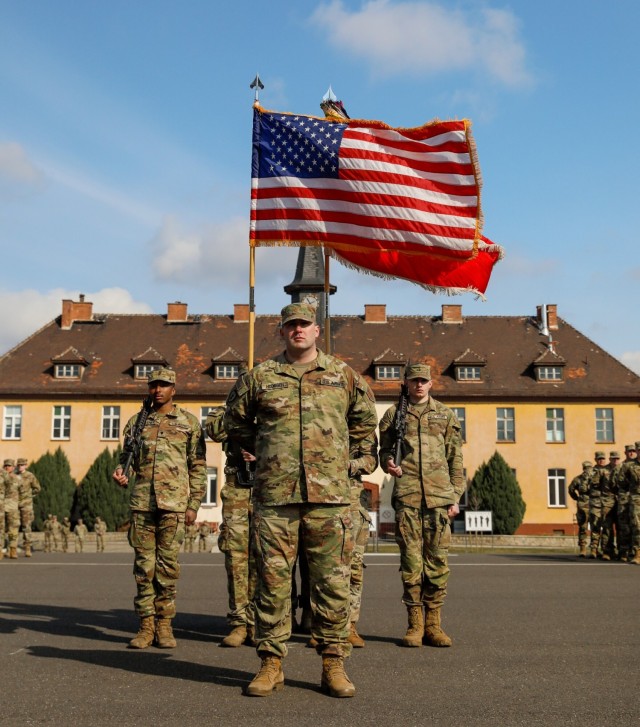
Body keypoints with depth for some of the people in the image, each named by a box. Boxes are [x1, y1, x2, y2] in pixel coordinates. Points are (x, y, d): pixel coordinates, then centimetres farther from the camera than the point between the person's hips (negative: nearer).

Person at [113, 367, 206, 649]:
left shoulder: (189, 422, 7)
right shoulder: (136, 422, 14)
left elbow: (198, 467, 6)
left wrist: (194, 504, -1)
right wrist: (120, 474, -5)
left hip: (174, 502, -2)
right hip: (142, 500, 2)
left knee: (168, 563, 0)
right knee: (144, 563, 3)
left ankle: (164, 624, 9)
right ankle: (146, 625, 9)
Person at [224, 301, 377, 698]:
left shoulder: (344, 375, 9)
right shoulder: (260, 376, 8)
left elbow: (365, 420, 23)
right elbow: (235, 422, 21)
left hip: (330, 495, 0)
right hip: (275, 496, 0)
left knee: (333, 581, 3)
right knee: (273, 580, 4)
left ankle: (333, 665, 14)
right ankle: (271, 664, 15)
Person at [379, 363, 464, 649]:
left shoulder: (445, 415, 13)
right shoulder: (394, 414, 12)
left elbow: (455, 460, 13)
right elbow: (385, 449, 17)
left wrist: (455, 496, 6)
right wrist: (388, 464, -7)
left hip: (439, 495, 1)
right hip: (406, 494, -1)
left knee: (438, 559, 0)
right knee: (411, 559, -2)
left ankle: (433, 623, 8)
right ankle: (415, 623, 7)